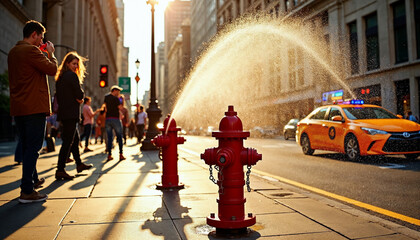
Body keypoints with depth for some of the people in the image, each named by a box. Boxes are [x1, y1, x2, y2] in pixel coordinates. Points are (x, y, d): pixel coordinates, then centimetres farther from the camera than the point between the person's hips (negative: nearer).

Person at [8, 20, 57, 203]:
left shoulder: (13, 52, 17)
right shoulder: (30, 50, -11)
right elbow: (52, 69, -14)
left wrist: (45, 54, 18)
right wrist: (50, 54, 3)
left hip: (18, 107, 9)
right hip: (35, 106, -9)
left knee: (26, 147, 18)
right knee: (33, 148, -6)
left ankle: (32, 180, 33)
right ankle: (27, 191, -5)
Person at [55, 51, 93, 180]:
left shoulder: (60, 77, 16)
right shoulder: (72, 76, -10)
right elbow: (80, 95, -15)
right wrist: (80, 98, 7)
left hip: (63, 112, 10)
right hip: (71, 113, -10)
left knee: (75, 138, 19)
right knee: (68, 141, -9)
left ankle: (79, 164, 31)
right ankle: (60, 170, -9)